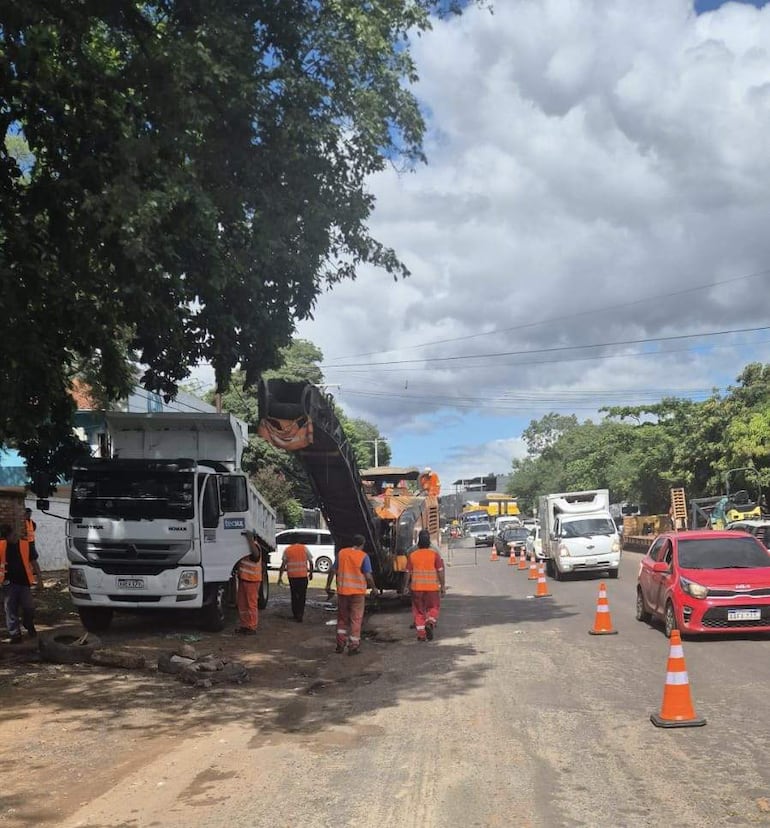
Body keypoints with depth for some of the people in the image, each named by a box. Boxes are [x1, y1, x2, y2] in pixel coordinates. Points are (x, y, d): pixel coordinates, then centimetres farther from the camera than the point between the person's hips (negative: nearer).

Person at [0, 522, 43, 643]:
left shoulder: (26, 544, -1)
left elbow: (34, 563, 5)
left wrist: (39, 579, 3)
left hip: (24, 582, 0)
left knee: (29, 608, 1)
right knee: (11, 611, 3)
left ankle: (29, 626, 30)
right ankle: (15, 635, 14)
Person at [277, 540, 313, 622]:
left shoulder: (287, 550, 3)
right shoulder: (305, 548, 4)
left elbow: (283, 564, -3)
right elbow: (311, 562, 4)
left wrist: (280, 577, 0)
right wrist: (311, 572, 18)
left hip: (292, 576, 1)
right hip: (303, 575, 0)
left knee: (294, 595, 14)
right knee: (302, 596, 6)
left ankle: (295, 614, 19)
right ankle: (300, 615, -4)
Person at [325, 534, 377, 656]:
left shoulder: (341, 553, 2)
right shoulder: (363, 556, -9)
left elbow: (333, 571, 5)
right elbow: (368, 576, -11)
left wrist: (328, 586, 13)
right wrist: (373, 588, 4)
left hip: (342, 591, 3)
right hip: (358, 591, -3)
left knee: (342, 618, 17)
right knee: (356, 619, 6)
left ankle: (340, 645, 18)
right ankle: (353, 647, 7)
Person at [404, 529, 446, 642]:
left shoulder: (412, 554, -1)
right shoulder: (434, 553, -6)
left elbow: (408, 572, 3)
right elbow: (440, 571, -7)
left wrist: (406, 585, 13)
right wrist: (443, 585, 0)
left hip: (416, 586, 1)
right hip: (432, 586, -1)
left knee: (418, 610, 10)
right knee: (434, 607, 14)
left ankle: (421, 634, 8)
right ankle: (430, 623, -12)